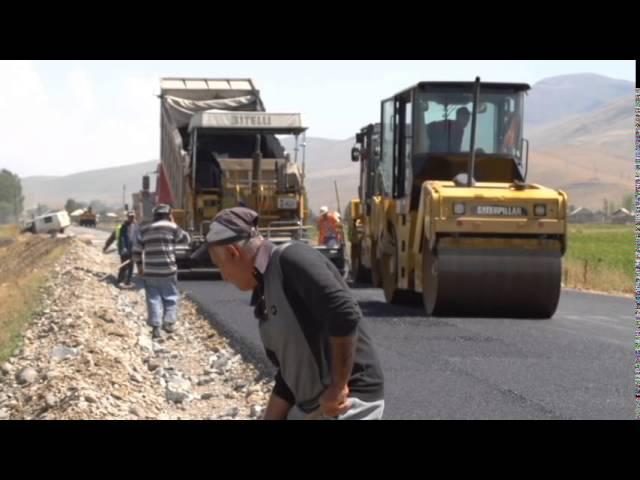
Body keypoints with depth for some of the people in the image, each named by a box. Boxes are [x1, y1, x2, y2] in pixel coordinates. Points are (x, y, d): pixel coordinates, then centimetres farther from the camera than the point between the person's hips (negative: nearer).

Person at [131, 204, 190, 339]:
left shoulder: (145, 230, 8)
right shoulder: (171, 227, -5)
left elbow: (136, 250, 8)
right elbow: (186, 239, 7)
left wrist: (139, 265, 21)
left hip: (150, 271, 3)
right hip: (167, 270, -3)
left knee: (153, 298, 6)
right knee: (170, 297, 12)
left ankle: (155, 327, 0)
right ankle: (169, 322, 6)